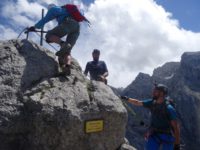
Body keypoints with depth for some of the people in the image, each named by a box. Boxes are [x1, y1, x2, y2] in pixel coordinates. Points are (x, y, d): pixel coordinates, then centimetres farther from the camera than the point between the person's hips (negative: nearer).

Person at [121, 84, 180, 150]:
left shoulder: (169, 108, -22)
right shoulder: (152, 103, -5)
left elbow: (176, 127, -18)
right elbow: (138, 103, 11)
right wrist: (127, 99, 3)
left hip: (167, 136, -4)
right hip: (154, 135, 4)